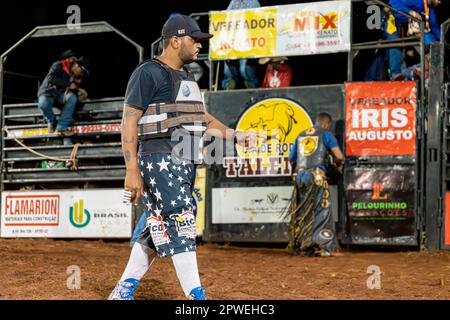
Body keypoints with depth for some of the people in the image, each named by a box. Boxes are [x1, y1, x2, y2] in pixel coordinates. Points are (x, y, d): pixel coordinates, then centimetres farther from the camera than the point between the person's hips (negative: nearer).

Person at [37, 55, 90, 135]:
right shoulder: (58, 66, -12)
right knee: (43, 104, -38)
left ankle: (62, 127, -24)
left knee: (72, 98, -30)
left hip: (61, 95, 4)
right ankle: (52, 122, -4)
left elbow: (74, 93, 6)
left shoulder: (76, 77, 6)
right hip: (48, 93, -4)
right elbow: (51, 78, -27)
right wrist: (68, 84, -29)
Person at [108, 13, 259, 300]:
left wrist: (236, 135, 12)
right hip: (159, 161, -9)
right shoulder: (149, 73, -9)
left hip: (185, 165, 9)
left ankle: (123, 290, 19)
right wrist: (132, 170, -19)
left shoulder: (187, 78, 19)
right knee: (180, 226, -13)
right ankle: (196, 297, -14)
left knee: (159, 229, 10)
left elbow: (202, 119, 26)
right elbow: (130, 121, -13)